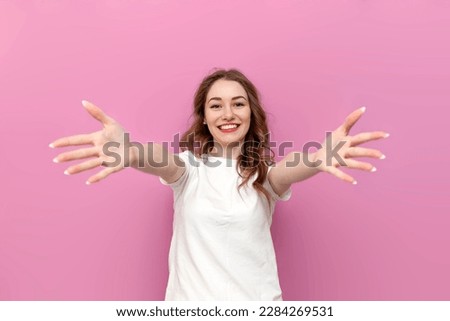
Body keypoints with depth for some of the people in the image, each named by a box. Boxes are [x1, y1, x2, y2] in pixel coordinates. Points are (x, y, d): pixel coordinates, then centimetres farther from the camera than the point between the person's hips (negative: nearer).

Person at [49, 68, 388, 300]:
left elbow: (288, 171, -27)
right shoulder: (189, 165, -4)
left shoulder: (263, 172, -4)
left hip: (257, 299, 0)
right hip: (191, 297, 0)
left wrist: (317, 158, -52)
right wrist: (128, 153, -51)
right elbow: (163, 162, -27)